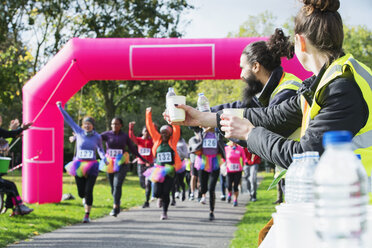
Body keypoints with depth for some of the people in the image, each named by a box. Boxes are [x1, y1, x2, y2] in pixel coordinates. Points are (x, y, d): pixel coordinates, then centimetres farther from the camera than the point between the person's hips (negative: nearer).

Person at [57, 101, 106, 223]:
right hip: (79, 166, 1)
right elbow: (68, 119, 4)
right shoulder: (79, 132, 1)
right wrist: (60, 108, 5)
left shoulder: (97, 137, 1)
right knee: (81, 192, 2)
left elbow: (100, 149, 20)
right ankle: (85, 198, 41)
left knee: (88, 190, -10)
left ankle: (87, 215, 0)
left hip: (91, 166, -1)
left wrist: (104, 158, 4)